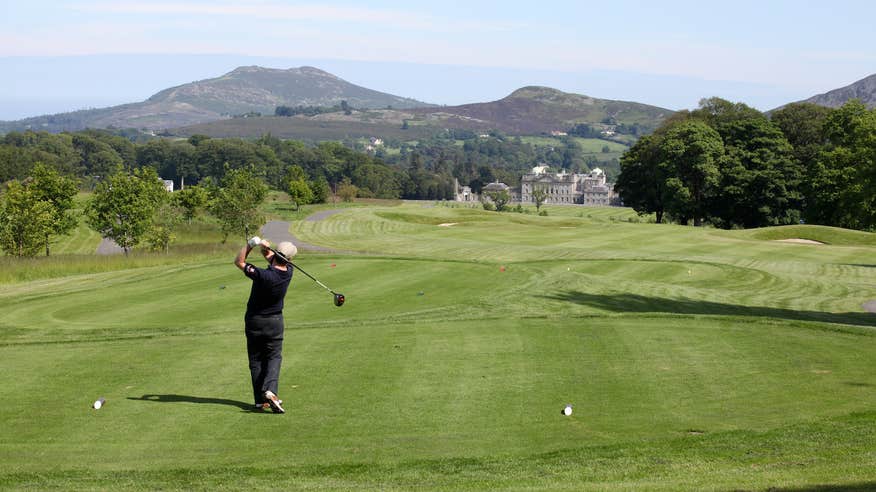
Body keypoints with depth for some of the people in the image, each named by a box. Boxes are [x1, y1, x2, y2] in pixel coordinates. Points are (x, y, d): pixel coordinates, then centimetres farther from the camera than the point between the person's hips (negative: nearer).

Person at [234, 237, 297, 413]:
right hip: (275, 321, 2)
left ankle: (260, 400, 4)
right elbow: (273, 260, 5)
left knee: (256, 360, 8)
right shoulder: (288, 272, -12)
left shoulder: (263, 275, -26)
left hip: (254, 321, -2)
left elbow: (239, 262, -14)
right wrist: (266, 249, -16)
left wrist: (250, 244, -14)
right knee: (274, 357, 8)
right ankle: (270, 390, -17)